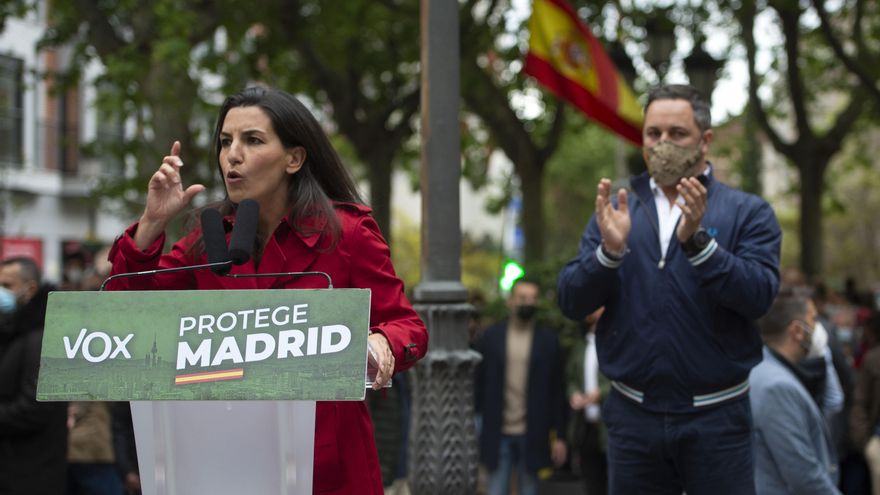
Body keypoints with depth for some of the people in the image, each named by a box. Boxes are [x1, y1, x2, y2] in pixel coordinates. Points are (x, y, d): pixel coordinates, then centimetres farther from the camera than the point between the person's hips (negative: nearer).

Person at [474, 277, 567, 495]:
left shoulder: (548, 341, 3)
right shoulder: (490, 337, 4)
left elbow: (556, 393, 3)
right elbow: (478, 385, 5)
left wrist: (559, 436, 1)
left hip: (532, 436, 0)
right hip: (497, 434, 0)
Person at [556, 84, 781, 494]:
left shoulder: (747, 212, 1)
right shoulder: (615, 210, 8)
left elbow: (759, 296, -14)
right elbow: (571, 303, 0)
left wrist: (697, 241, -24)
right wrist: (609, 251, -18)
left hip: (714, 417, -2)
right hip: (633, 415, 2)